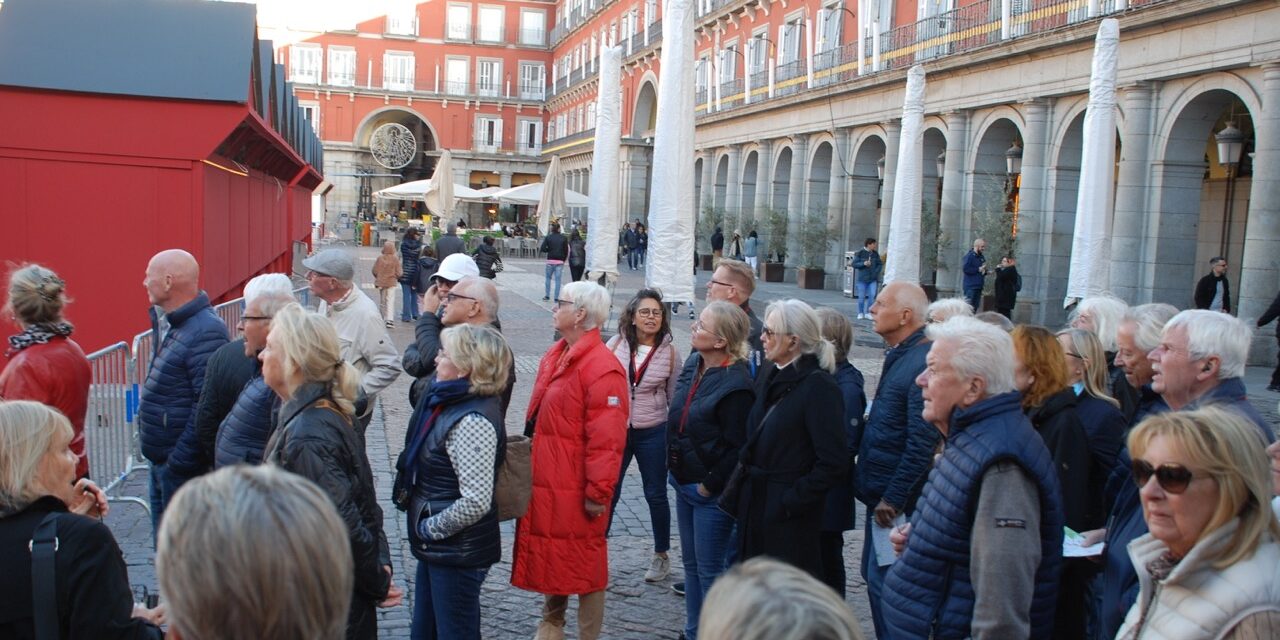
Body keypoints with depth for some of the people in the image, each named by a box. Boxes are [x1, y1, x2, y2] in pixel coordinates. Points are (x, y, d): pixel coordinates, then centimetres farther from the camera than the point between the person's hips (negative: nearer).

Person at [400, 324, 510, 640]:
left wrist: (429, 528, -16)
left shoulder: (473, 421, -25)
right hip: (439, 548, 9)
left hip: (457, 554, -9)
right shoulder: (453, 403, 4)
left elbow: (476, 502, -30)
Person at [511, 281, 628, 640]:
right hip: (544, 482, 9)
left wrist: (598, 492, -21)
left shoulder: (602, 368, -20)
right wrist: (532, 468, 21)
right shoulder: (555, 356, 10)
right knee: (550, 556, 22)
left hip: (576, 489, -9)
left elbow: (606, 438, -23)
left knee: (584, 565, 6)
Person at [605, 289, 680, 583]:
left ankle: (661, 556, 29)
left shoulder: (669, 352, -4)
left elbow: (675, 398, 3)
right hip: (614, 429, 0)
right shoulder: (616, 344, -4)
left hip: (652, 433, 0)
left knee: (656, 495, 12)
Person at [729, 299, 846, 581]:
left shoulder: (819, 386, -15)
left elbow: (832, 463, -19)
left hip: (790, 519, -8)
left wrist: (792, 501, -18)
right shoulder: (770, 380, 10)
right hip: (755, 510, 8)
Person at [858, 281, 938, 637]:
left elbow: (922, 443, -25)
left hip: (897, 501, -10)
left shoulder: (921, 364, -21)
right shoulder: (899, 356, 11)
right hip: (881, 494, 10)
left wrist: (892, 499, -21)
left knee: (883, 581, -2)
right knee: (875, 575, 19)